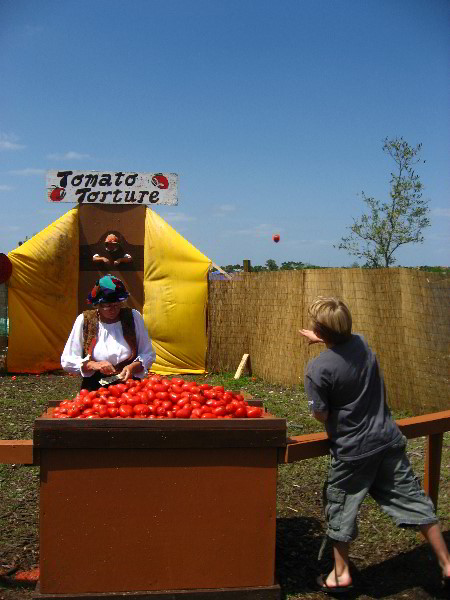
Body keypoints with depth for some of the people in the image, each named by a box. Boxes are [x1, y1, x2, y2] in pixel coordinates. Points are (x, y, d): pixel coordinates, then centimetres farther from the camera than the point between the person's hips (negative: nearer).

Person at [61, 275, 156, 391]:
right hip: (94, 389, 0)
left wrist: (134, 367, -11)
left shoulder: (133, 317, 4)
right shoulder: (84, 320, 1)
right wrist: (94, 365, -13)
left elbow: (148, 354, 9)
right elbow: (66, 361, 3)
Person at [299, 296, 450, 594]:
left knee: (341, 509, 15)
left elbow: (321, 415, -12)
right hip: (388, 439, 5)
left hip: (352, 450, -5)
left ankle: (341, 573, 28)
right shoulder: (362, 343, -3)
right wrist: (323, 340, 31)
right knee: (414, 501, 14)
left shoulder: (317, 369, -21)